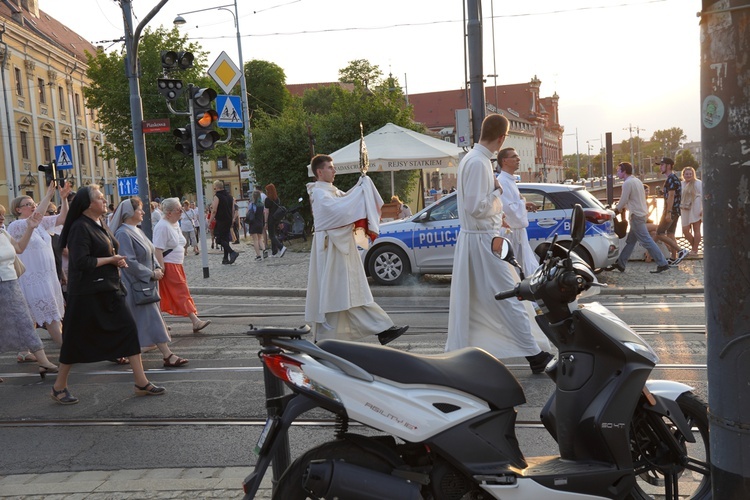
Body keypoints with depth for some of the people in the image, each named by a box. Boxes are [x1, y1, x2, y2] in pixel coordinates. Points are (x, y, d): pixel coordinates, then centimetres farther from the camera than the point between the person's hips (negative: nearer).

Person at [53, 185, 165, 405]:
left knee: (129, 329, 2)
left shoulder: (101, 226, 12)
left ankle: (141, 382, 7)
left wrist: (117, 260, 2)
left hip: (108, 290, 8)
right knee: (77, 339, 4)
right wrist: (110, 259, -14)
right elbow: (81, 261, -23)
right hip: (87, 293, -8)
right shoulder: (80, 227, -15)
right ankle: (59, 387, 22)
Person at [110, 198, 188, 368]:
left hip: (145, 283, 9)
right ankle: (167, 355, -6)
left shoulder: (137, 231, 12)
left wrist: (157, 268, -1)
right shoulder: (123, 234, -17)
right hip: (135, 284, -9)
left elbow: (150, 254, 17)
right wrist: (152, 273, -18)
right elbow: (130, 262, -22)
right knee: (152, 318, -8)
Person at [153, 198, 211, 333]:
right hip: (168, 266, -9)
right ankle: (195, 321, -11)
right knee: (182, 293, -10)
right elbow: (158, 250, -21)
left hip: (177, 265, 9)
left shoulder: (175, 224, 13)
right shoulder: (163, 226, -17)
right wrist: (162, 269, -24)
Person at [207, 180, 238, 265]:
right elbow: (233, 210, 17)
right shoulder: (229, 196, 13)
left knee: (220, 239, -4)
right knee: (225, 239, 12)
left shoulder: (217, 196, -10)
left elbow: (214, 211, -15)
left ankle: (232, 252, -20)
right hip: (229, 221, 8)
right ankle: (226, 258, 12)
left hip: (221, 221, -8)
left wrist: (210, 221, -10)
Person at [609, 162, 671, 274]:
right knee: (630, 241, 14)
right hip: (642, 213, 10)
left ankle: (662, 264, -7)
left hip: (636, 216, -10)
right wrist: (624, 207, 18)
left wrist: (617, 209, 5)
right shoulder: (636, 180, 14)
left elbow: (623, 200, -13)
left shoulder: (627, 183, -16)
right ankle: (620, 264, 21)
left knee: (646, 241, -8)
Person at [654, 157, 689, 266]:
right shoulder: (673, 178, 17)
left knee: (659, 234, -8)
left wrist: (668, 213, -24)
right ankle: (674, 259, 13)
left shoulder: (671, 179, -15)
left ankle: (681, 251, -9)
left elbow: (671, 196, -21)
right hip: (675, 211, 10)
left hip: (671, 211, -10)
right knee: (670, 234, 12)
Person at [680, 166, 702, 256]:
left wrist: (703, 209, -14)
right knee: (685, 230, -1)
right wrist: (679, 209, 11)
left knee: (696, 229, 1)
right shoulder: (681, 184, 11)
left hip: (696, 210, -5)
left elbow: (703, 197, -7)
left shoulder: (698, 183, -3)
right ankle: (694, 246, 20)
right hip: (685, 210, 5)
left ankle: (695, 250, 7)